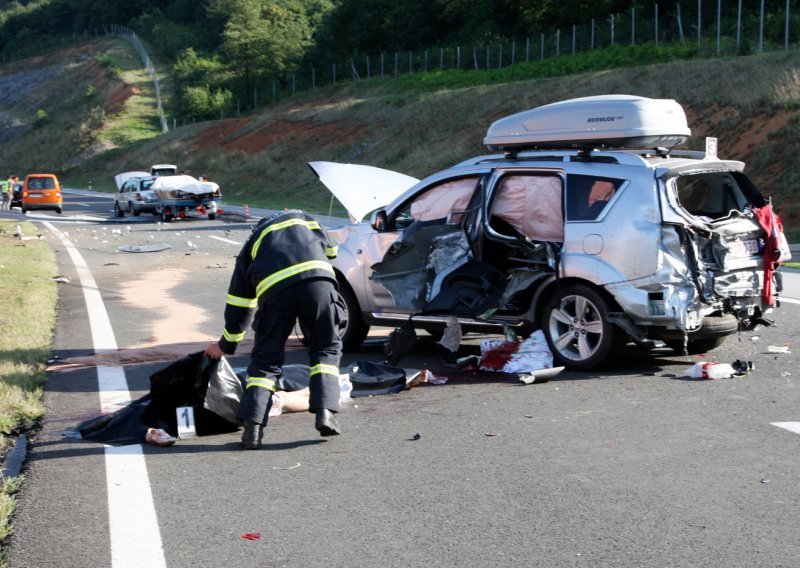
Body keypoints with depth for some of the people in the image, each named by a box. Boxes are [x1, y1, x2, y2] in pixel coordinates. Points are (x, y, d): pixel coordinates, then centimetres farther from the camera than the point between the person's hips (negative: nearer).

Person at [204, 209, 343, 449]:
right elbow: (330, 249, 29)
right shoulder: (300, 216, 36)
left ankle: (253, 425, 1)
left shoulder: (251, 245, 32)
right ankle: (325, 411, 0)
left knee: (266, 358, 12)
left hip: (275, 290, 0)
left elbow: (238, 301, 31)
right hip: (318, 279, 0)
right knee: (326, 348, 16)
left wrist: (226, 345, 41)